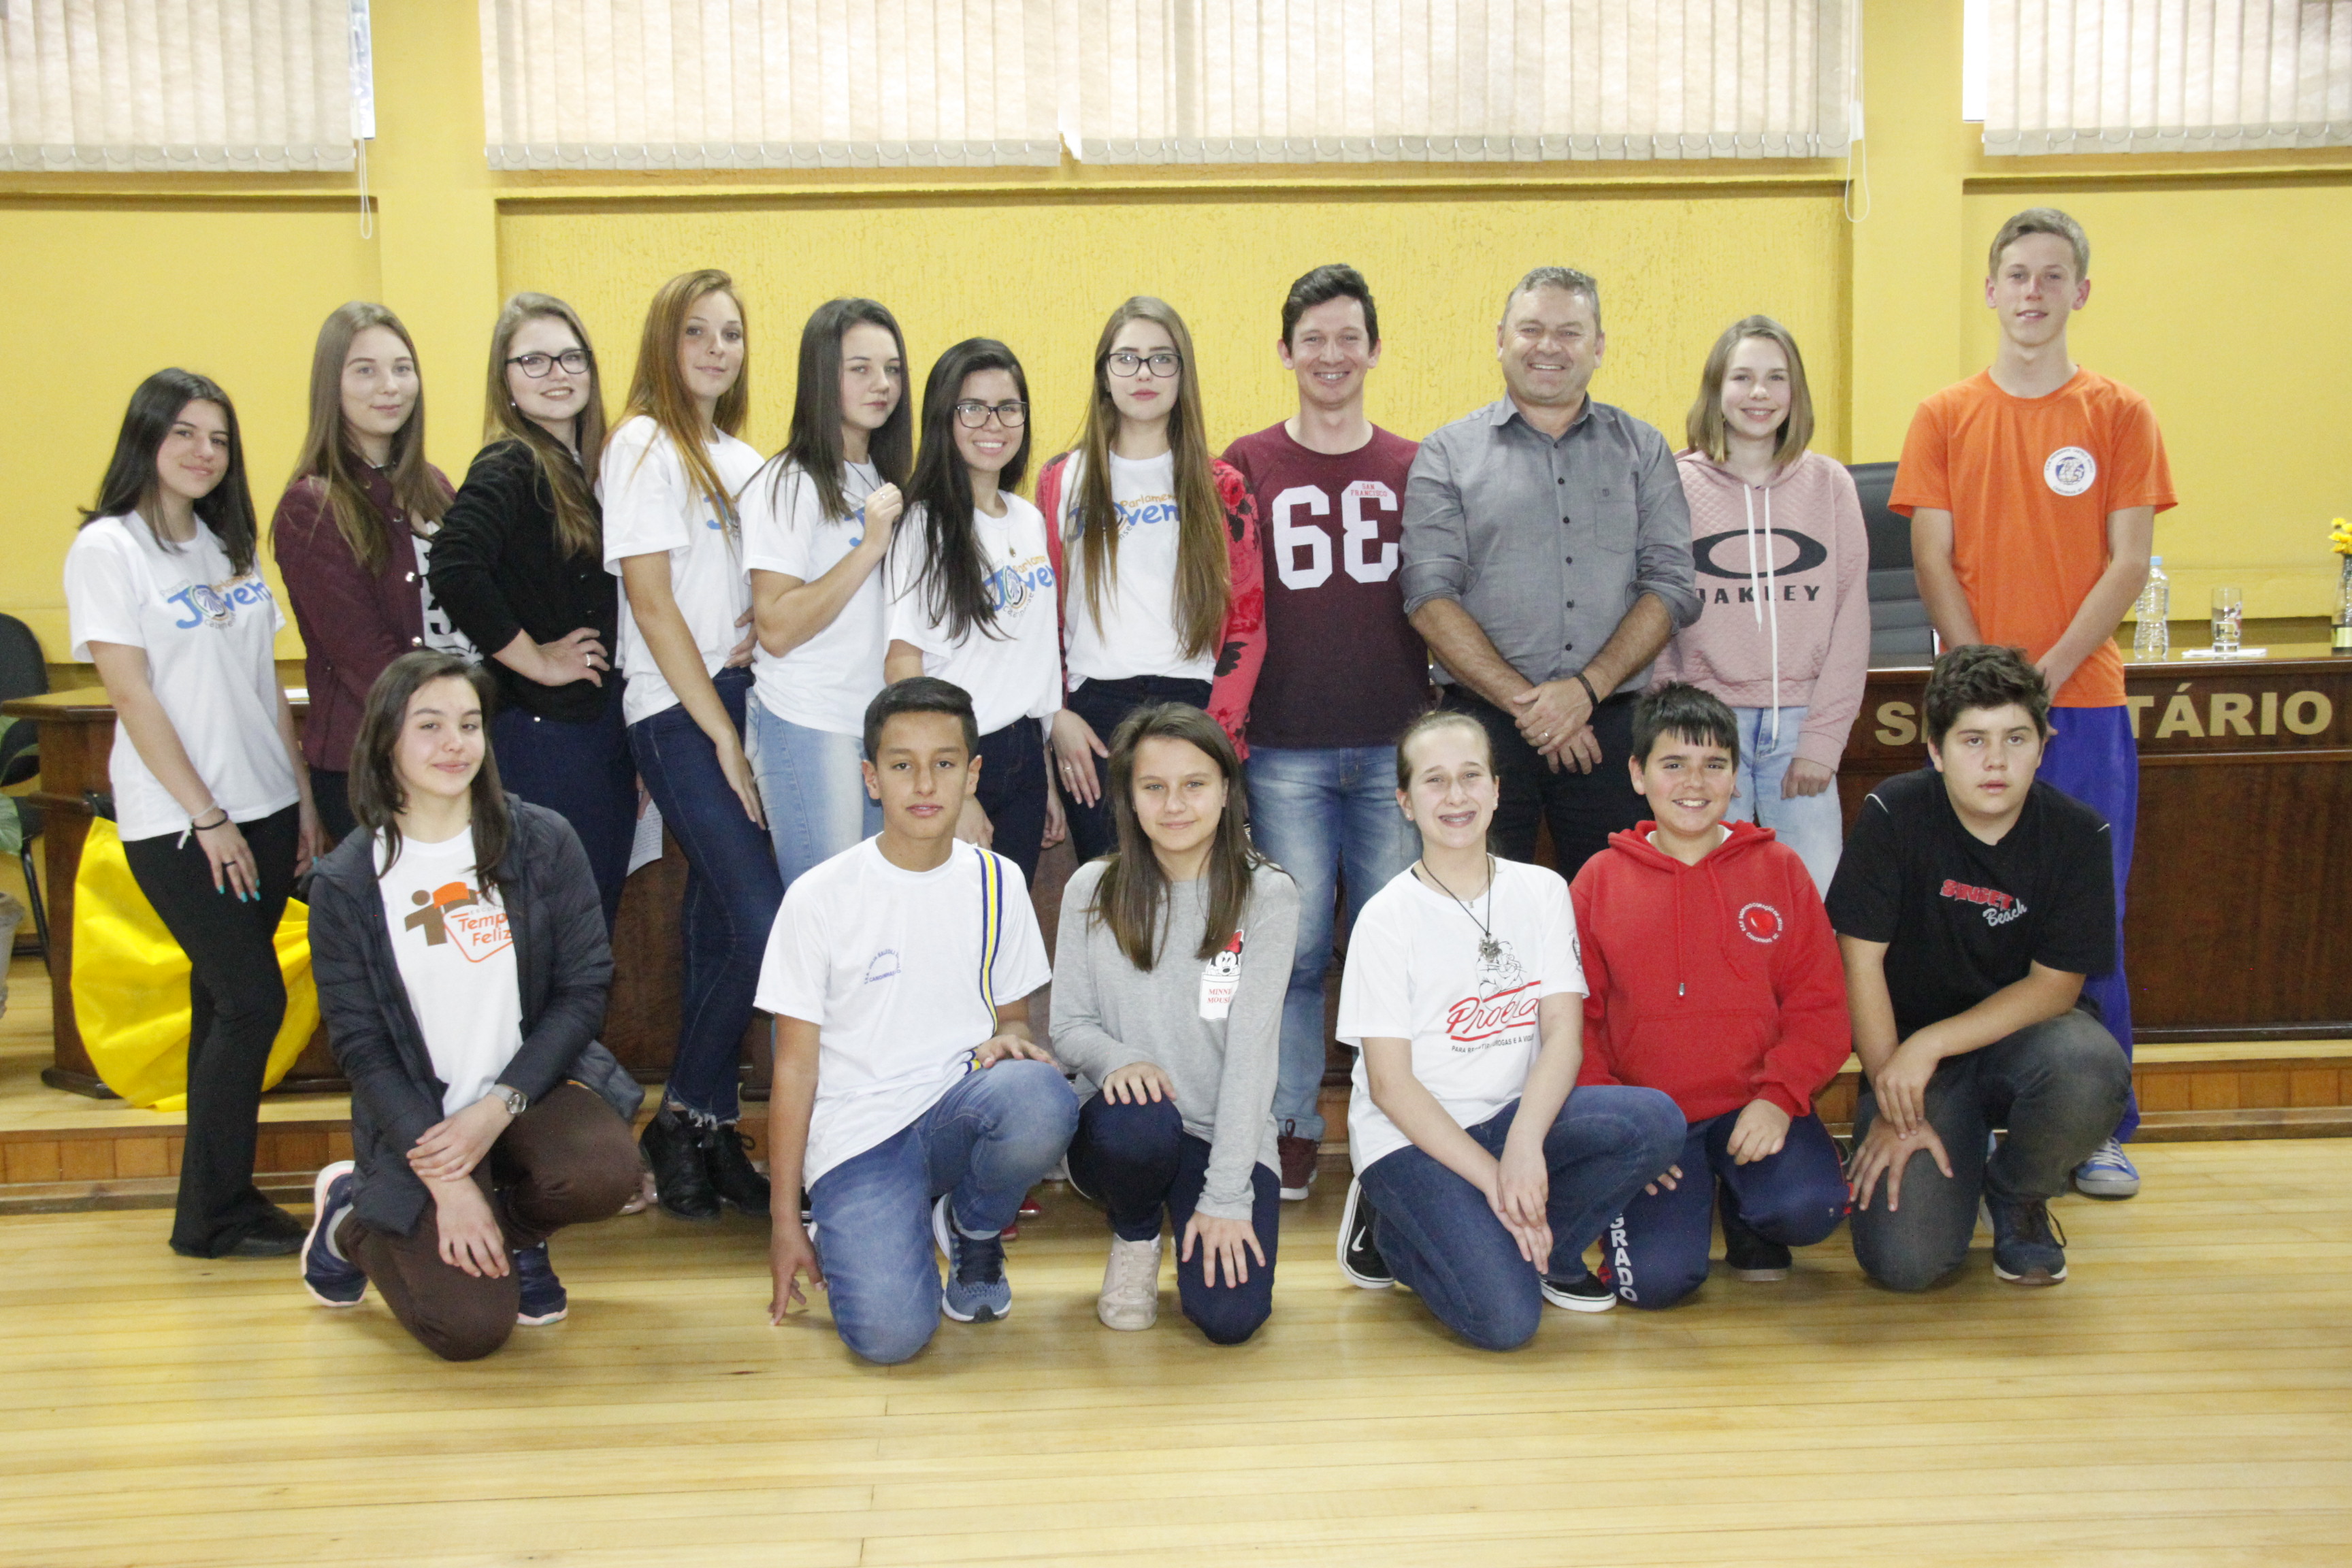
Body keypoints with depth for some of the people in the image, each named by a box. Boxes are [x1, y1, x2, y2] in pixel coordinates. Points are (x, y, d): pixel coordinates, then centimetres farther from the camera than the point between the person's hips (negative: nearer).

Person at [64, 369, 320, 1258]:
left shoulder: (228, 545, 13)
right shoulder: (108, 547, -7)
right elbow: (132, 694, -11)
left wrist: (303, 797, 10)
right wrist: (206, 819, -13)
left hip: (263, 810, 6)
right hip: (177, 826, -6)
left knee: (226, 1002, 9)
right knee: (251, 1002, -8)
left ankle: (221, 1197, 16)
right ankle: (210, 1217, 4)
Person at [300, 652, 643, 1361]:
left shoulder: (543, 842, -3)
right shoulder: (345, 883, -5)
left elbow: (584, 988, -3)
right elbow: (360, 1044, -4)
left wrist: (501, 1105, -16)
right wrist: (442, 1178, -14)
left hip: (532, 1084, 1)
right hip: (419, 1116, -1)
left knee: (604, 1173, -33)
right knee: (472, 1327, -15)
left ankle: (513, 1231, 7)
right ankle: (351, 1217, 19)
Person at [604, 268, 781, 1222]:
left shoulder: (743, 458, 18)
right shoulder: (644, 446, -4)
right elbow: (651, 602, -10)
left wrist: (768, 635, 0)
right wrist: (723, 736, -11)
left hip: (744, 705, 7)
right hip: (678, 716, -7)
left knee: (719, 926, 7)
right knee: (763, 924, -14)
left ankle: (708, 1137, 14)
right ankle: (686, 1121, 1)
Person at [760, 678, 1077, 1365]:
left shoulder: (997, 884, 6)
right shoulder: (819, 897, -3)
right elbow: (795, 1066, 1)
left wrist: (1010, 1040, -11)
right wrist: (785, 1222, 1)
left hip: (962, 1104, 3)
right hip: (857, 1132, -2)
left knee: (1042, 1102, -35)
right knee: (889, 1334, -26)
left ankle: (973, 1227, 0)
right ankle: (846, 1235, 11)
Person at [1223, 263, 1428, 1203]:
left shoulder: (1414, 469, 10)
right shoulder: (1248, 466, 6)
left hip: (1394, 744, 1)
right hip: (1285, 747, -1)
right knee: (1295, 946, 2)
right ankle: (1291, 1130, 14)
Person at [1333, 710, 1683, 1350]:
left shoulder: (1541, 892, 4)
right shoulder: (1387, 918, -7)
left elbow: (1565, 1035, -5)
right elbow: (1390, 1084, -10)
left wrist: (1524, 1142, -24)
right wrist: (1492, 1176, -19)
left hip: (1510, 1115, 4)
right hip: (1411, 1137, -4)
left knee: (1654, 1122, -24)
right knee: (1504, 1318, -25)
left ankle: (1545, 1252, -1)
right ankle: (1391, 1230, 5)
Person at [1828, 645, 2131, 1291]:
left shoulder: (2078, 834, -11)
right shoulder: (1894, 815, -14)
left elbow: (2054, 987, -10)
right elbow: (1861, 960, -10)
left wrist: (1930, 1044, -21)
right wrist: (1892, 1102, -11)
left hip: (2024, 1031, 1)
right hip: (1915, 1055, -1)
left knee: (2090, 1074, -36)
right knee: (1905, 1262, -19)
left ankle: (2018, 1194, 0)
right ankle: (1955, 1160, 19)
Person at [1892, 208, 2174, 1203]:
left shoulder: (2119, 415, 5)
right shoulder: (1944, 418, 7)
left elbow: (2128, 564, -1)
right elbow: (1934, 563, 2)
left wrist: (2046, 673, -11)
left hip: (2083, 700, 0)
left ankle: (2101, 1130, 14)